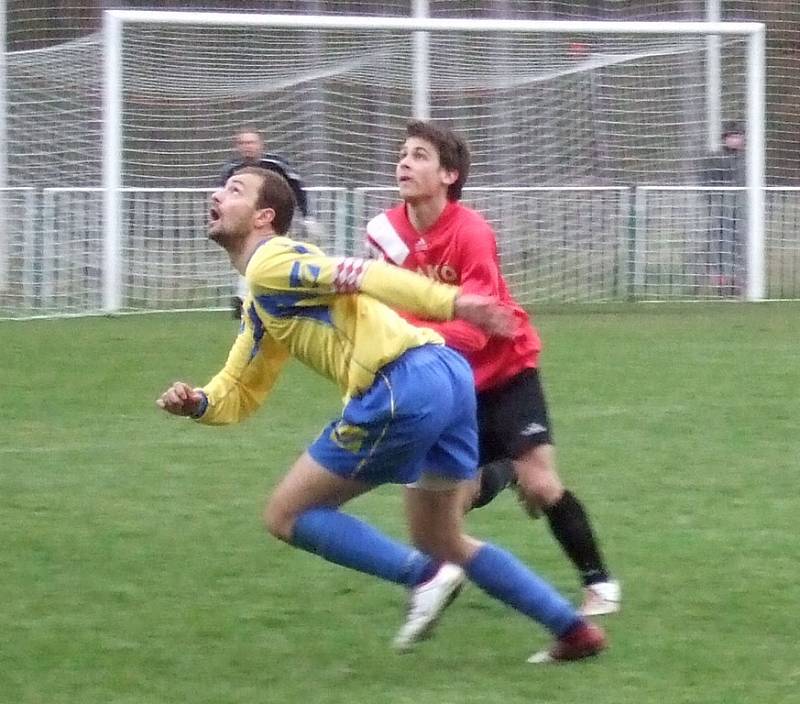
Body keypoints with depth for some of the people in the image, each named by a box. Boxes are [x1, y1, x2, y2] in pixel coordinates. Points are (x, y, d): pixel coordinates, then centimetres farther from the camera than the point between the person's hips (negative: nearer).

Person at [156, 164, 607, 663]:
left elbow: (359, 276, -15)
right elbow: (238, 394, 31)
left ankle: (424, 576, -7)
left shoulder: (270, 264, -1)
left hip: (403, 387, -10)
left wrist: (448, 302, -26)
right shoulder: (260, 309, 29)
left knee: (287, 515, 4)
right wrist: (196, 402, 9)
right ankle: (573, 629, 19)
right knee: (442, 542, 23)